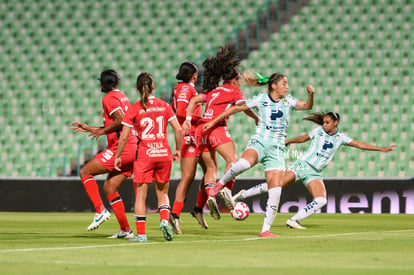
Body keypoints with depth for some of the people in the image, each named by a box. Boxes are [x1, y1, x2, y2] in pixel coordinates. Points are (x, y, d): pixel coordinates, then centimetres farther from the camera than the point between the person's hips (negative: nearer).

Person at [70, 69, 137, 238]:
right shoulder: (122, 96, 22)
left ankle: (101, 211, -12)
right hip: (133, 149, 9)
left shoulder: (109, 98, -6)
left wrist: (102, 131, -12)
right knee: (109, 187, 11)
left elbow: (121, 121, -21)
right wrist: (89, 128, 31)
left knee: (85, 172, -3)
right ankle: (125, 230, 8)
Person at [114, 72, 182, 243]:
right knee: (162, 193, 17)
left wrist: (117, 156, 6)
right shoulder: (164, 106, 4)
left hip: (144, 155, -3)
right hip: (164, 153, 3)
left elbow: (124, 137, -4)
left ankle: (141, 233, 2)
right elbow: (178, 129, 1)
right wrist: (178, 150, 15)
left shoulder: (134, 109, -3)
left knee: (141, 195, 5)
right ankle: (164, 220, -7)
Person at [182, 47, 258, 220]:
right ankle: (226, 189, -35)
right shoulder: (234, 91, 9)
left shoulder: (212, 91, 25)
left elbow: (194, 100, 15)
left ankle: (210, 195, -13)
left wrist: (188, 120, 7)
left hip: (200, 128, 6)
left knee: (211, 168, 9)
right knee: (232, 160, -12)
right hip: (216, 128, -6)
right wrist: (258, 119, 10)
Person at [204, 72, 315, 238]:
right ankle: (221, 183, -9)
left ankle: (265, 230, -2)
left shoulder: (288, 101, 7)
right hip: (259, 143, -2)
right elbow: (237, 108, 11)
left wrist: (310, 95, -32)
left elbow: (307, 106, -10)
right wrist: (213, 121, 14)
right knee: (245, 163, -38)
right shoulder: (261, 99, 2)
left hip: (277, 150, 2)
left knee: (275, 190, -10)